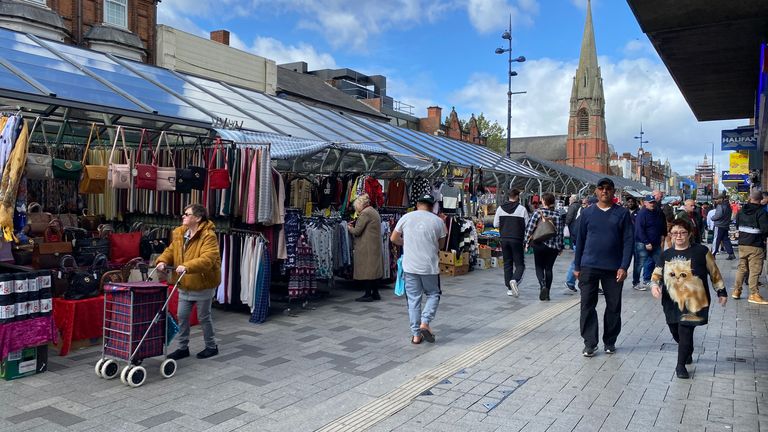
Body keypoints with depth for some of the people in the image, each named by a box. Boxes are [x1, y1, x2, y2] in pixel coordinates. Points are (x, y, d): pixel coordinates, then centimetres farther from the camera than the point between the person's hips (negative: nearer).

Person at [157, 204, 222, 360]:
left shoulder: (208, 236, -20)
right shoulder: (179, 233, 5)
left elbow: (207, 259, -31)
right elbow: (171, 250, 10)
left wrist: (187, 266, -42)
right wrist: (162, 261, -11)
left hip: (203, 284, -7)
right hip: (184, 284, 7)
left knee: (203, 317, 6)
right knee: (182, 316, 10)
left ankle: (212, 346, 24)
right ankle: (183, 347, 24)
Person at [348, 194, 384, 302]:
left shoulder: (365, 213, -13)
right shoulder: (374, 211, 16)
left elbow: (357, 231, -15)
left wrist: (350, 228, 4)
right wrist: (355, 225, 16)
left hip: (367, 247, -9)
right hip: (376, 246, 9)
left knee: (366, 270, -5)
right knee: (374, 268, 13)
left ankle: (368, 294, -3)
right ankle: (375, 293, 18)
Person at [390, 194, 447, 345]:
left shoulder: (406, 217, 1)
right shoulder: (438, 221, -1)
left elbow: (393, 238, 7)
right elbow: (441, 246, 8)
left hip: (410, 266, 1)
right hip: (430, 266, -1)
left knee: (413, 299, 8)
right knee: (433, 294, 17)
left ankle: (416, 334, 11)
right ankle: (424, 323, 0)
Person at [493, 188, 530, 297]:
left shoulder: (500, 209, 1)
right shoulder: (522, 209, -7)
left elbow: (495, 224, 4)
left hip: (504, 239, 3)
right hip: (517, 240, -3)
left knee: (507, 264, 11)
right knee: (520, 264, 4)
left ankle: (509, 288, 10)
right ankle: (514, 280, -24)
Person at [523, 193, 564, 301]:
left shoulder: (538, 212, -6)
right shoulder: (558, 214, -2)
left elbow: (529, 227, -9)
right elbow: (560, 232, -2)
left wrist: (527, 241, 0)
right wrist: (560, 247, 5)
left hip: (539, 245, -2)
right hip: (553, 246, 2)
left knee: (539, 267, 11)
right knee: (548, 269, 11)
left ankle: (543, 286, -14)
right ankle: (546, 294, 13)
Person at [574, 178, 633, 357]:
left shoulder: (622, 213, 1)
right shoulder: (587, 213, 4)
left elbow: (628, 241, -2)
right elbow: (580, 240, 7)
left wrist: (624, 267, -11)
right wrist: (577, 267, 6)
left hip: (614, 268, 0)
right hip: (589, 267, 1)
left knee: (614, 306, 8)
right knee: (587, 305, 1)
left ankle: (610, 342, 24)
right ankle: (589, 343, 10)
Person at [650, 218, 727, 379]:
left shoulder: (701, 251, -4)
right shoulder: (666, 255, 5)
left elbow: (714, 273, 5)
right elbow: (657, 273, 9)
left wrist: (721, 292, 8)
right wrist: (654, 285, -11)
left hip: (693, 302, -4)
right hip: (671, 301, 4)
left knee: (685, 332, -9)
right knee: (676, 332, 13)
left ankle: (681, 365, 6)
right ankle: (688, 353, 43)